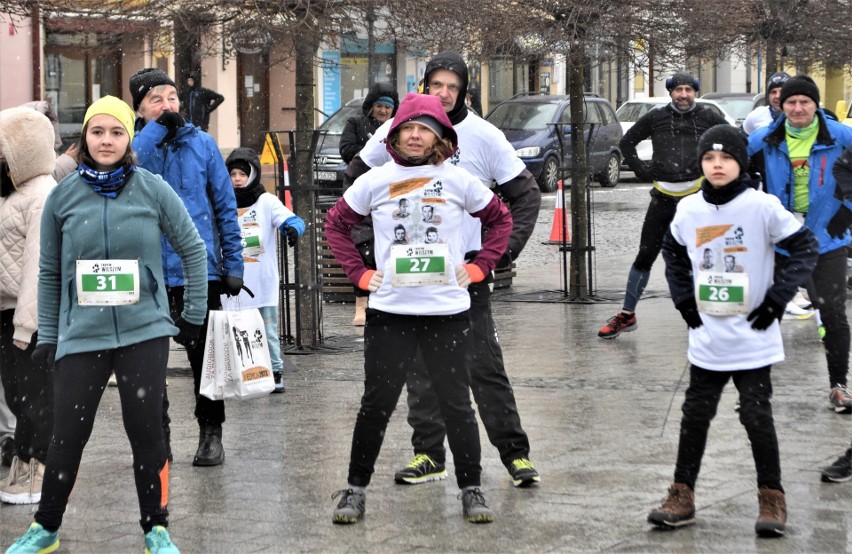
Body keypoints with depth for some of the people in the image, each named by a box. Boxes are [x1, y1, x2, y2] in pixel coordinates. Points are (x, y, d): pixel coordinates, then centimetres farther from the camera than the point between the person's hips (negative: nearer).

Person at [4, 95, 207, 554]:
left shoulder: (153, 189, -1)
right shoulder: (63, 197, 3)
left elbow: (192, 249, 8)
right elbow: (49, 272, 10)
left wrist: (193, 314, 10)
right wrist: (47, 336, 10)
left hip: (145, 332, -1)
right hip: (81, 336, 1)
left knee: (146, 431, 0)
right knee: (67, 435, 0)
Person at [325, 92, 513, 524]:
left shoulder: (459, 181, 3)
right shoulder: (375, 182, 3)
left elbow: (501, 220, 14)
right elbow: (336, 224, 14)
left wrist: (478, 267, 4)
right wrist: (359, 273, 5)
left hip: (449, 312, 0)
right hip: (389, 312, 0)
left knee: (457, 404, 4)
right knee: (376, 404, 5)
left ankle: (471, 490, 14)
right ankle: (356, 488, 15)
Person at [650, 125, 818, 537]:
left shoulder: (762, 206, -12)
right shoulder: (689, 209, 1)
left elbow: (805, 247, -7)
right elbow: (672, 252, 19)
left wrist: (778, 298, -11)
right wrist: (683, 298, 8)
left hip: (753, 339, -4)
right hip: (706, 339, 4)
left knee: (757, 416, 0)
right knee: (695, 415, 9)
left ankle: (772, 498, 13)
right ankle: (682, 496, 18)